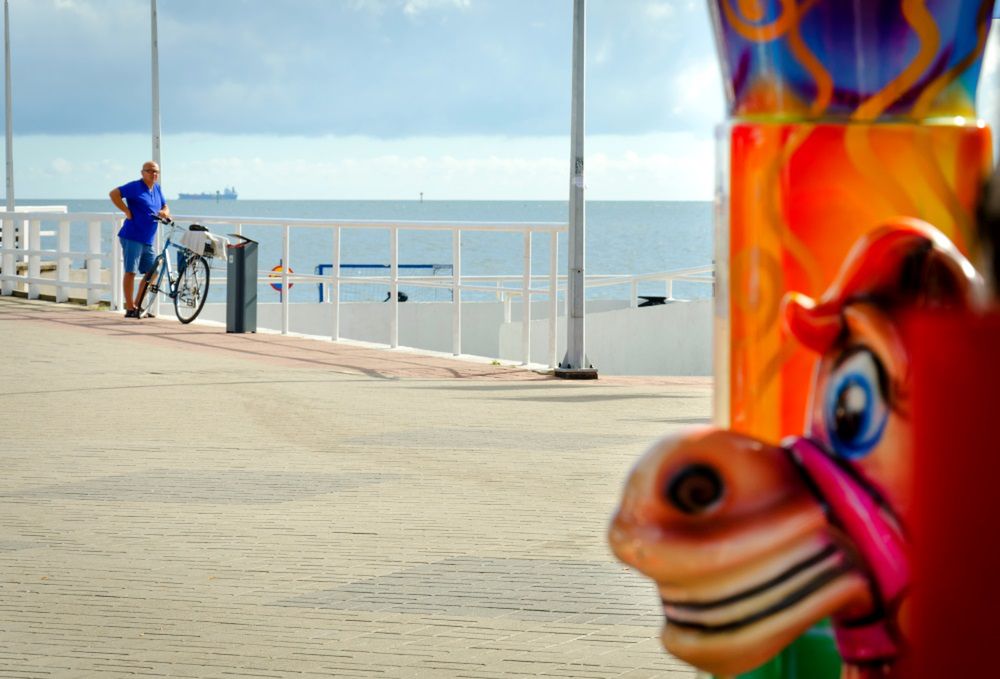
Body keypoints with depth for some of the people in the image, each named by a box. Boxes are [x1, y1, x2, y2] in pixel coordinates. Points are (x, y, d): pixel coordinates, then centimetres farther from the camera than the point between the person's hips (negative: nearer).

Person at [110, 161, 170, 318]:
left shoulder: (157, 189, 15)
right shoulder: (135, 187, -8)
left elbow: (165, 207, 23)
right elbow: (114, 194, -16)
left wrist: (164, 212, -1)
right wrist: (127, 211, -16)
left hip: (148, 240, 8)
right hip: (132, 237, -8)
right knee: (130, 272, -7)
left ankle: (137, 305, 19)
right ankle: (130, 309, -5)